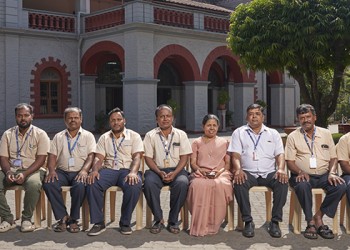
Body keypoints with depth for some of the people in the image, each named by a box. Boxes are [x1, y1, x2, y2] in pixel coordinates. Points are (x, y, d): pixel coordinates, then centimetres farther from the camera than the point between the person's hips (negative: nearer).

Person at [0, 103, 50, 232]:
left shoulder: (40, 134, 0)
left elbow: (41, 159, -8)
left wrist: (25, 174, -22)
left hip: (33, 170, -3)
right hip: (11, 170, 4)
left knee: (34, 184, -37)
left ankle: (26, 219, -17)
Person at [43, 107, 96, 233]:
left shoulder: (88, 136, 10)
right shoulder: (58, 137, 17)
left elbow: (91, 156, -2)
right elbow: (52, 156, 9)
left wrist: (84, 170, -21)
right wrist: (51, 170, -11)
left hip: (79, 172, -2)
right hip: (62, 171, 3)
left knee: (80, 186, -36)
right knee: (48, 184, -28)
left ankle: (73, 219, -15)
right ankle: (62, 217, -16)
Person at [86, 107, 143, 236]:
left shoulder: (134, 136, 10)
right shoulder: (104, 138, 18)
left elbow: (137, 157, -3)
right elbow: (99, 158, 8)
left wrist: (133, 172, -24)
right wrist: (95, 170, -15)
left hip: (127, 170, -2)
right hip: (109, 169, 2)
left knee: (134, 186, -36)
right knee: (92, 184, -29)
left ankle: (125, 223, -17)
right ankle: (98, 223, -18)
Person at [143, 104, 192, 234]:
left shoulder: (181, 134, 8)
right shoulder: (150, 135, 7)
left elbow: (184, 157, 2)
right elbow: (148, 158, 2)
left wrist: (174, 173, -14)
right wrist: (160, 173, -15)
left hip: (176, 170, 0)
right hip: (157, 170, 0)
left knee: (182, 183, -33)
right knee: (149, 183, -32)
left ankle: (173, 221, -18)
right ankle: (158, 219, -17)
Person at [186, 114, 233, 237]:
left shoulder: (224, 142, 21)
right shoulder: (197, 142, 20)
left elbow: (228, 163, 14)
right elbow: (193, 163, 11)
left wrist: (220, 170, -7)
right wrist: (201, 171, -10)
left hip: (220, 174, 0)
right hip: (200, 173, 0)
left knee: (220, 185, -37)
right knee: (198, 185, -37)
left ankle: (214, 224, -28)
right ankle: (200, 226, -33)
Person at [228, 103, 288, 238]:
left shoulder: (273, 133, 15)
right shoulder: (239, 133, 11)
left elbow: (280, 154, 6)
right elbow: (235, 155, 1)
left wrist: (281, 169, -15)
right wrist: (238, 169, -20)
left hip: (269, 173, 1)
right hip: (248, 173, -1)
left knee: (283, 181, -30)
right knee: (238, 182, -34)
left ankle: (275, 221, -20)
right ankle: (248, 221, -22)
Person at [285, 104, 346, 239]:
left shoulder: (326, 133, 13)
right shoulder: (293, 136, 7)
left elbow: (333, 158, 12)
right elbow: (289, 161, 1)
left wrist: (332, 173, -8)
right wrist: (300, 172, -19)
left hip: (324, 175, 3)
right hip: (304, 175, -2)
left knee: (340, 186, -26)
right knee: (302, 186, -36)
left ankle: (318, 216, -13)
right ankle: (311, 222, -22)